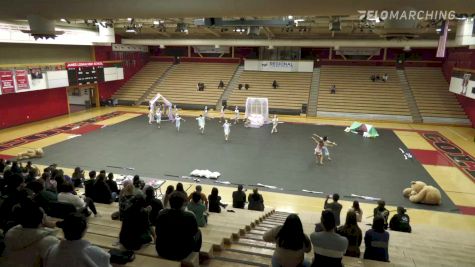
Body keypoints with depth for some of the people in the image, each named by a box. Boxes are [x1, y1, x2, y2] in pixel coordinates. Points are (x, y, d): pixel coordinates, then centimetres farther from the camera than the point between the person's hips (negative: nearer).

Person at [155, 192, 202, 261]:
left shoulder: (161, 214, -16)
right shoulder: (190, 216, -23)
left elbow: (157, 232, 0)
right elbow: (194, 232, -4)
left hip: (162, 252, 3)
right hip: (182, 253, -2)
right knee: (198, 232, 22)